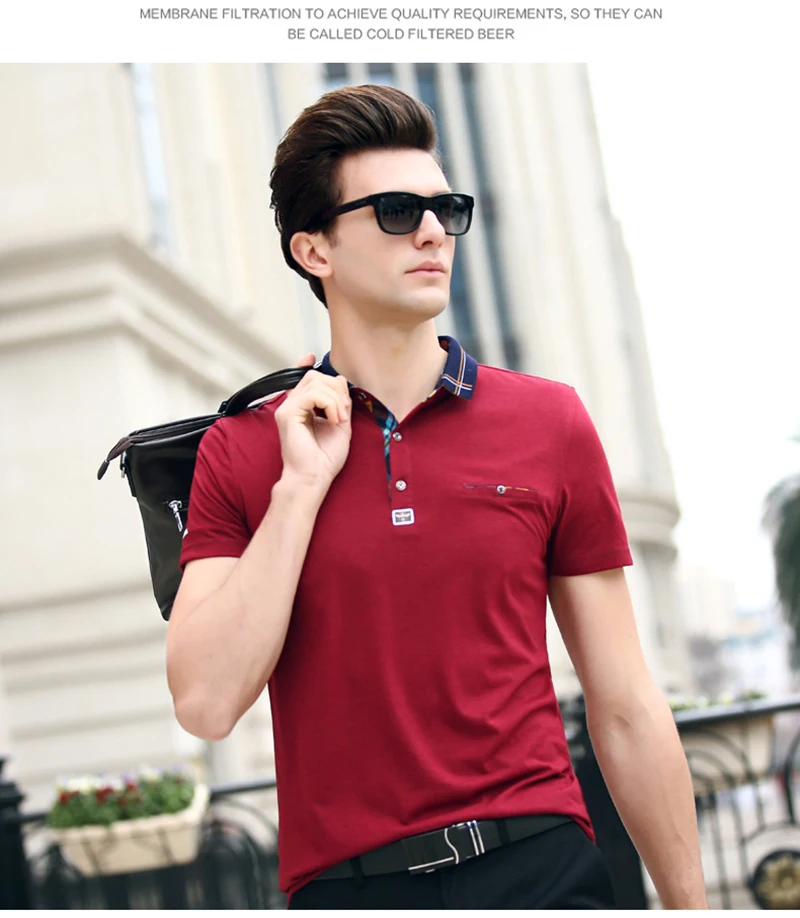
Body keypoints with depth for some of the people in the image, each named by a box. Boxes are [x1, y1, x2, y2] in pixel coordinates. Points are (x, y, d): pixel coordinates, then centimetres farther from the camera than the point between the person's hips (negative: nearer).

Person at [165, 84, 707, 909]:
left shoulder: (550, 421, 1)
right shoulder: (239, 452, 1)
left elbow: (625, 709, 2)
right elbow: (207, 705, -11)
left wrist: (687, 903, 3)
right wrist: (302, 484, -12)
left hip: (540, 865, 1)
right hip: (342, 880, 0)